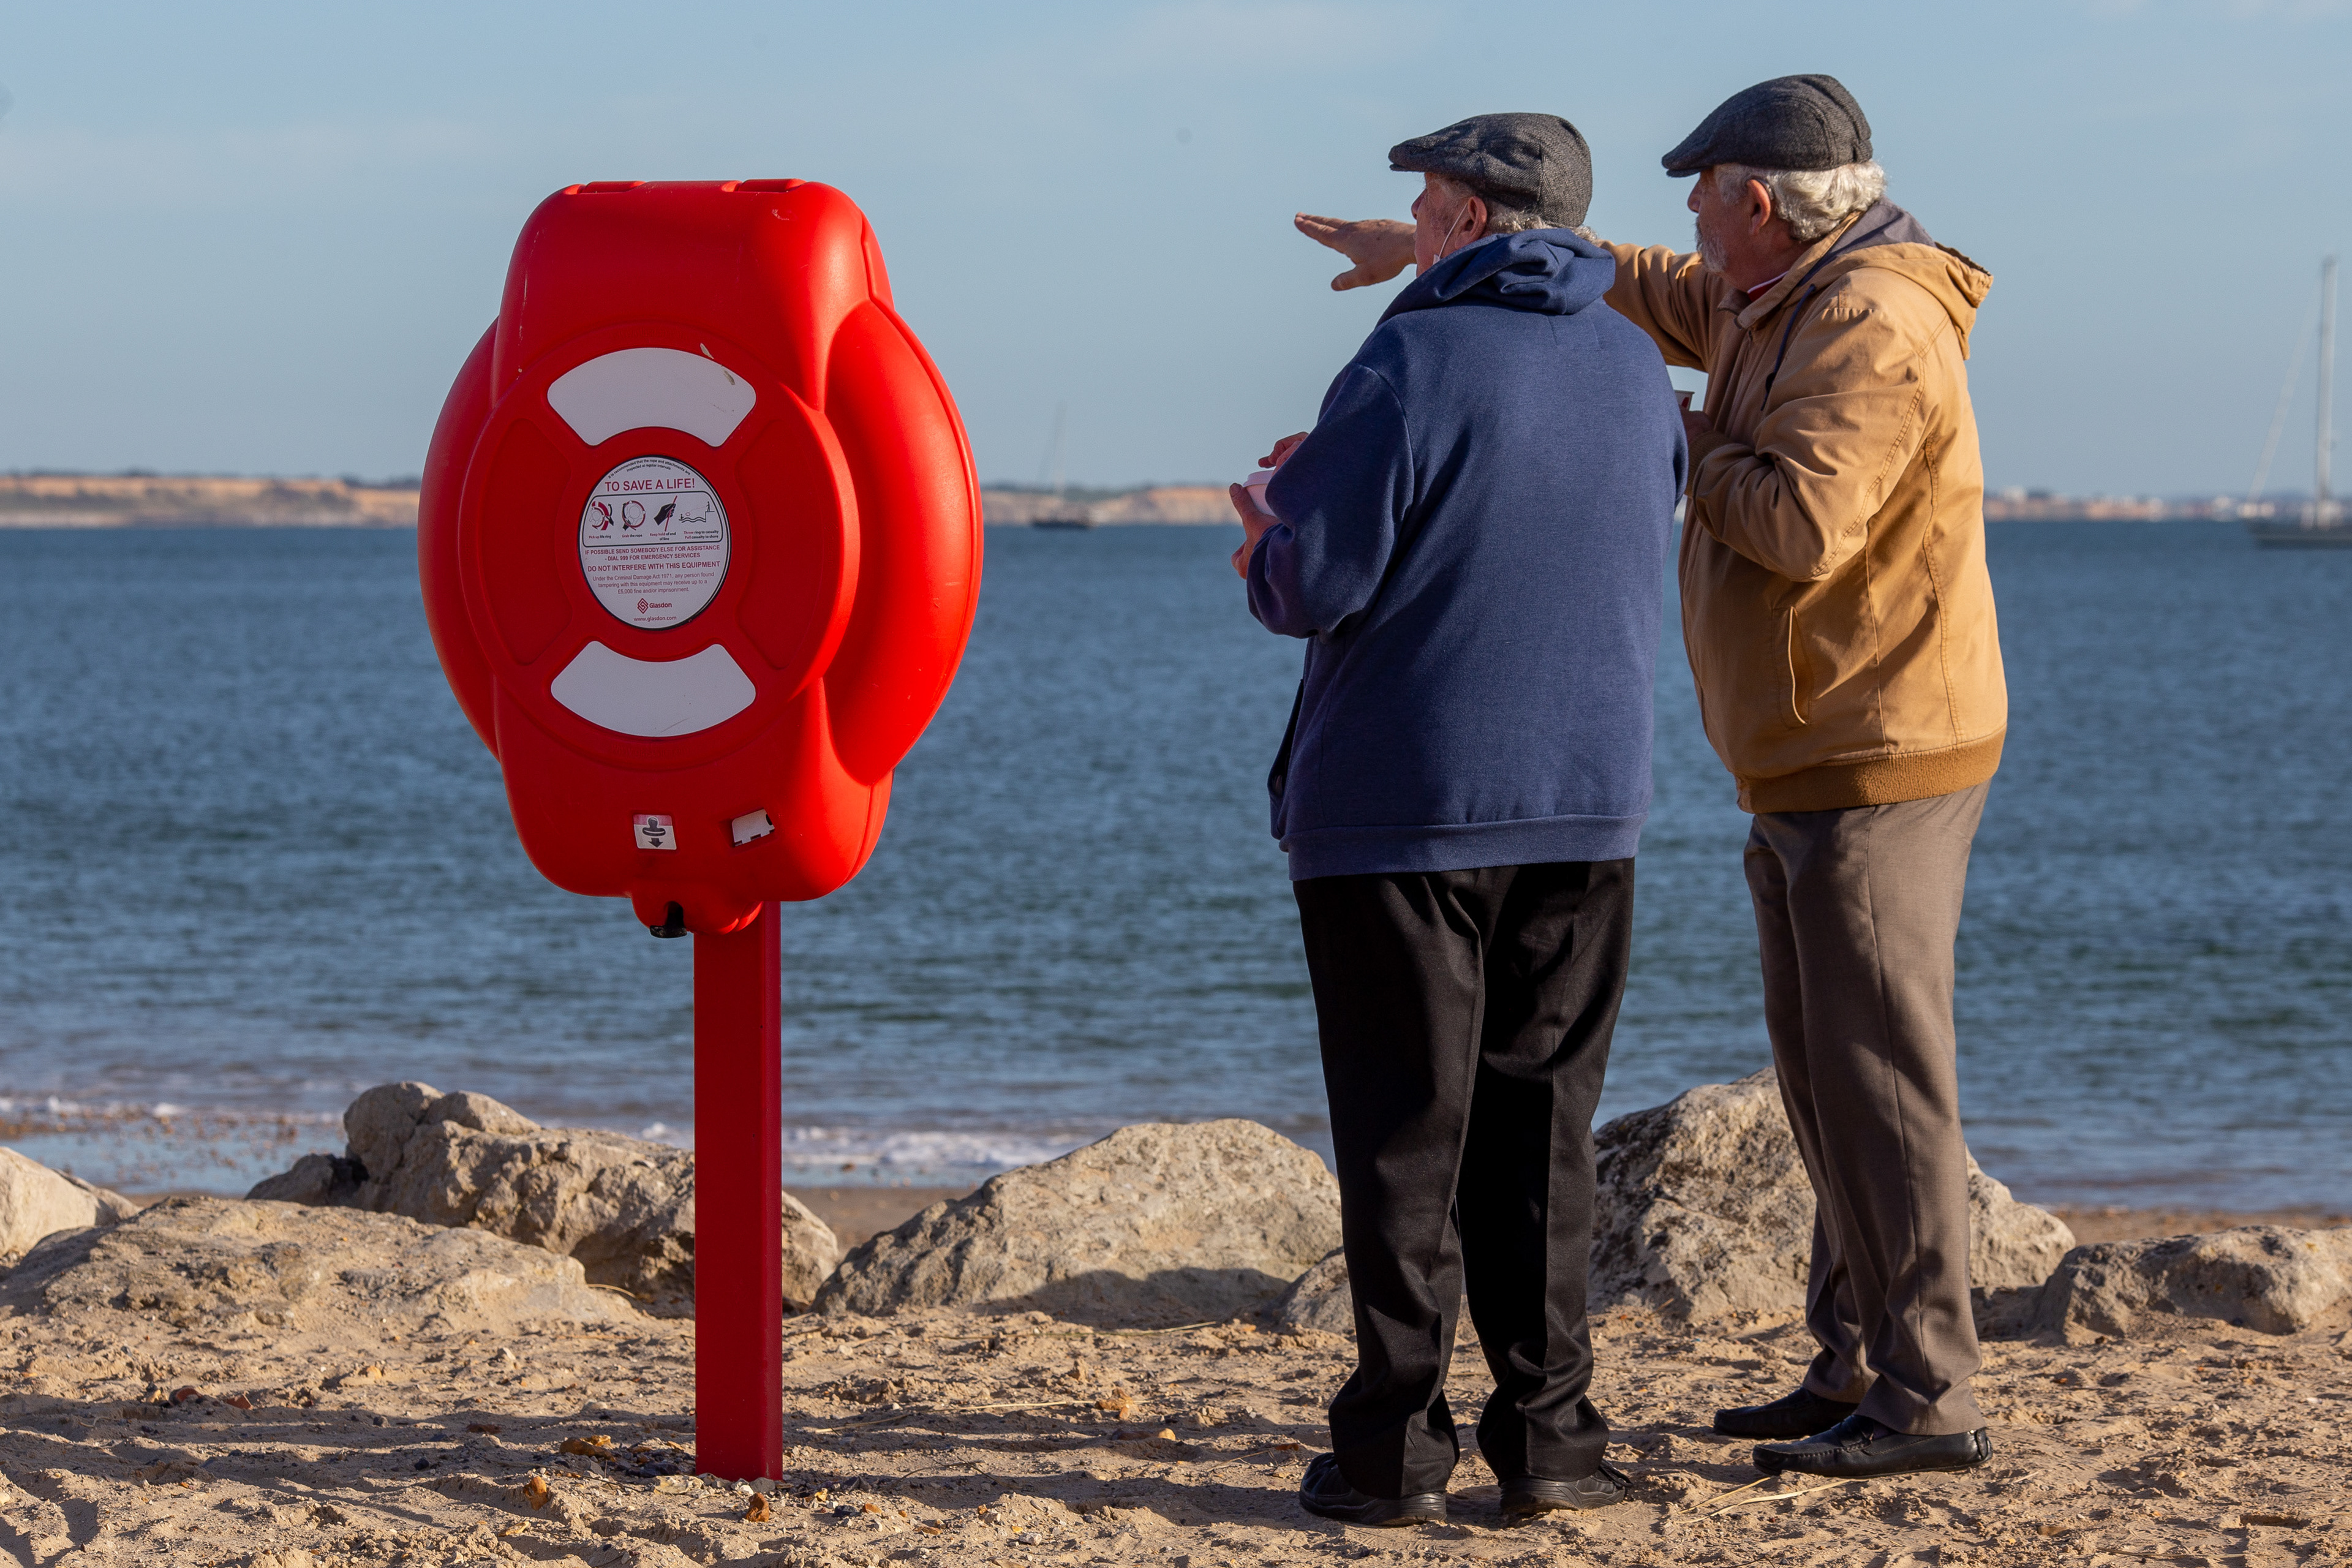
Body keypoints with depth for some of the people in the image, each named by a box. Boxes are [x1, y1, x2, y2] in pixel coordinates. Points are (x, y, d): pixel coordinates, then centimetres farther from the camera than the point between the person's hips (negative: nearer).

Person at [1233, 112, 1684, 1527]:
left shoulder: (1414, 364, -13)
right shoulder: (1636, 370, 9)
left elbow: (1315, 586, -16)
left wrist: (1274, 539, 9)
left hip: (1399, 802, -5)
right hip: (1587, 803, 5)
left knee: (1404, 1135, 1)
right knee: (1541, 1124, 10)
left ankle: (1396, 1447, 2)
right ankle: (1547, 1435, 8)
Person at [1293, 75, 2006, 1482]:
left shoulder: (1871, 326, -17)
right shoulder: (1772, 305, 14)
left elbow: (1802, 525, -28)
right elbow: (1621, 283, 29)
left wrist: (1687, 442, -11)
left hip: (1879, 764, -10)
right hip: (1808, 770, 10)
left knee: (1879, 1070, -9)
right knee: (1825, 1068, 12)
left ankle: (1931, 1396, -7)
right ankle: (1855, 1368, 18)